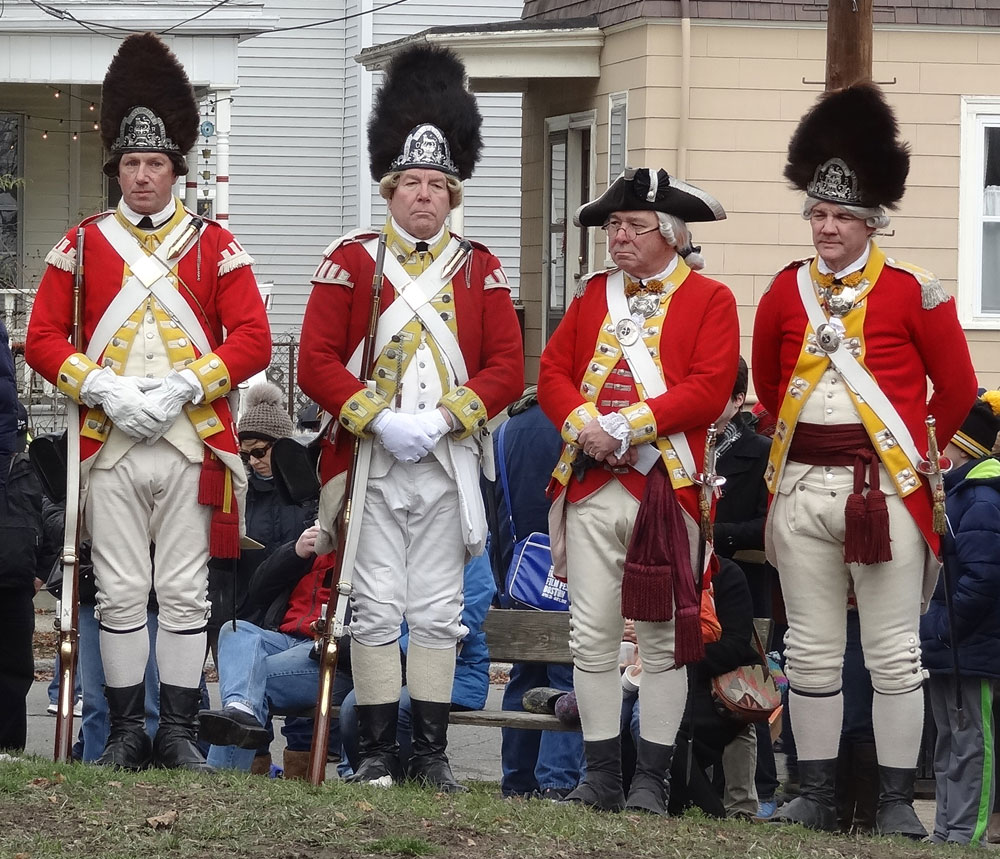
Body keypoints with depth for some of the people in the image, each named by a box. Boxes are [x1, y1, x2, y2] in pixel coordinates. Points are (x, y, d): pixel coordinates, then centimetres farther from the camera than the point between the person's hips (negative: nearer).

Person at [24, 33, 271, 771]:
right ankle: (127, 732, 8)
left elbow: (253, 341, 0)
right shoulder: (83, 246, 8)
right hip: (110, 446, 0)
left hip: (191, 446, 0)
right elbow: (44, 338, 4)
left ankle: (180, 732, 7)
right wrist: (103, 388, -11)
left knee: (186, 594, 1)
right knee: (121, 595, 1)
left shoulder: (215, 246, 6)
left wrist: (183, 386, -13)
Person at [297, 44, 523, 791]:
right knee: (376, 609, -1)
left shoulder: (482, 270, 6)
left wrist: (442, 418, -13)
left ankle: (433, 752, 8)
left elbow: (508, 367, 1)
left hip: (447, 464, 2)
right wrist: (378, 418, -16)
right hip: (370, 460, -2)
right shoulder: (350, 262, 1)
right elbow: (316, 360, -4)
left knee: (438, 612, 4)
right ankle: (379, 751, 3)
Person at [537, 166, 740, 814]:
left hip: (666, 486, -4)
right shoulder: (594, 295, 17)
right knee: (593, 634, 2)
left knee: (663, 637, 0)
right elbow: (554, 372, 11)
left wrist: (628, 424, -16)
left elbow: (708, 389, -10)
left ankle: (653, 781, 4)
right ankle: (602, 777, 8)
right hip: (591, 486, 4)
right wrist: (586, 424, -8)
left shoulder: (710, 300, 2)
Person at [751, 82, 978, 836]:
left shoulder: (913, 294, -4)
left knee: (894, 654, -2)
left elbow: (958, 390, 5)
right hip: (803, 488, 4)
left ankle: (897, 802, 2)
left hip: (885, 488, -3)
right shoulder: (786, 292, 6)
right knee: (812, 653, 6)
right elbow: (767, 382, 21)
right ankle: (817, 796, 12)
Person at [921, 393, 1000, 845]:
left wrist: (943, 630, -20)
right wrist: (931, 630, 11)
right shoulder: (953, 489, 14)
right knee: (950, 740, 15)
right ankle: (946, 833, 21)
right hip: (944, 646, 10)